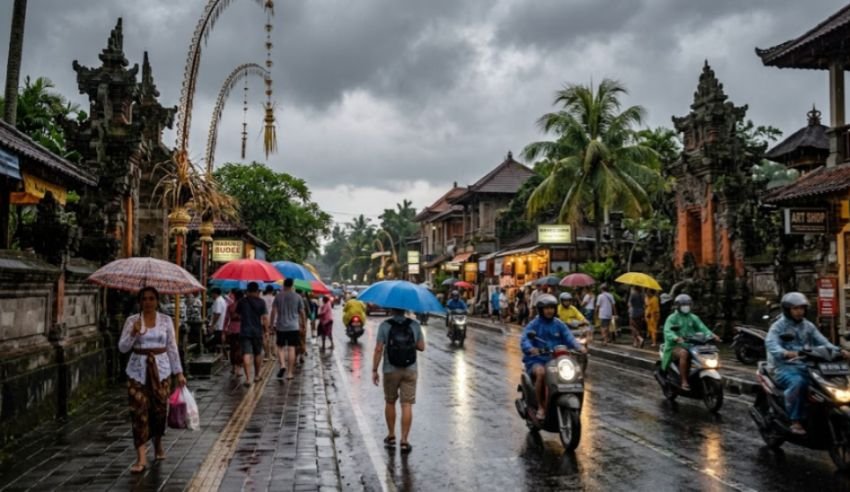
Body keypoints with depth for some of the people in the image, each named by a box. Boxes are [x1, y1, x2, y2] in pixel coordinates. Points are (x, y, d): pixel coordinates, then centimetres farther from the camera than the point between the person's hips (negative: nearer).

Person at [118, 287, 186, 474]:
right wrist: (133, 333, -19)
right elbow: (122, 348, -2)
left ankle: (158, 443, 33)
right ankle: (141, 457, -2)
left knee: (160, 408, 5)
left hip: (161, 369, 1)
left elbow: (172, 348, 5)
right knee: (139, 411, -5)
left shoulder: (166, 320, 3)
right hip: (138, 370, -1)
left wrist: (178, 372, 4)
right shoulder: (132, 320, 1)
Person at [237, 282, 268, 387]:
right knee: (258, 354, 17)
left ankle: (248, 378, -18)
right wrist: (265, 328, 2)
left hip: (244, 331, 0)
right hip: (257, 331, 0)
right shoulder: (261, 302, -5)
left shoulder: (241, 301, 2)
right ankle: (257, 376, 29)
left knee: (246, 354, -6)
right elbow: (265, 318, -9)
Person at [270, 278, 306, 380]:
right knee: (291, 349, 2)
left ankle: (282, 365, -11)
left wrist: (272, 324, 5)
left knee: (280, 347, 12)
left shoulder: (278, 296, -1)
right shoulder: (297, 297, 0)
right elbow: (302, 312, 3)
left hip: (281, 327, 0)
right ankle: (290, 372, 3)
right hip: (294, 327, 0)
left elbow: (274, 311, -4)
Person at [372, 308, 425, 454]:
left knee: (390, 403, 17)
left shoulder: (384, 326, -9)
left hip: (390, 371, 0)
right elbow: (421, 347, 2)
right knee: (407, 405, 2)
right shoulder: (415, 325, -3)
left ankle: (391, 437, 26)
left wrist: (374, 370, -4)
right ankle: (404, 441, 0)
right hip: (410, 371, 1)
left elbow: (378, 349, -11)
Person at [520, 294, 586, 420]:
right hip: (536, 360, -4)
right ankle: (541, 407, -17)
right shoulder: (533, 325, 1)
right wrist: (531, 348, -37)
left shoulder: (559, 324, 12)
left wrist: (579, 347, -23)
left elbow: (569, 337, -2)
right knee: (541, 373, -35)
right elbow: (524, 341, -14)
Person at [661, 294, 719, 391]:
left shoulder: (694, 318, 16)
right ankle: (684, 382, -33)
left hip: (692, 345, 5)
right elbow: (667, 332, -16)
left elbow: (702, 328, 1)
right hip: (676, 346, -5)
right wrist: (676, 338, -37)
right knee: (684, 354, -37)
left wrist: (712, 335, -21)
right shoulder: (672, 318, 1)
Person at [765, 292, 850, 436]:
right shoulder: (778, 326, -1)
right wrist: (785, 353, -41)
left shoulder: (808, 326, 18)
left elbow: (822, 342, 6)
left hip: (806, 365, 5)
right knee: (797, 382, -36)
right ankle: (795, 421, -26)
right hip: (785, 366, -5)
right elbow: (771, 344, -19)